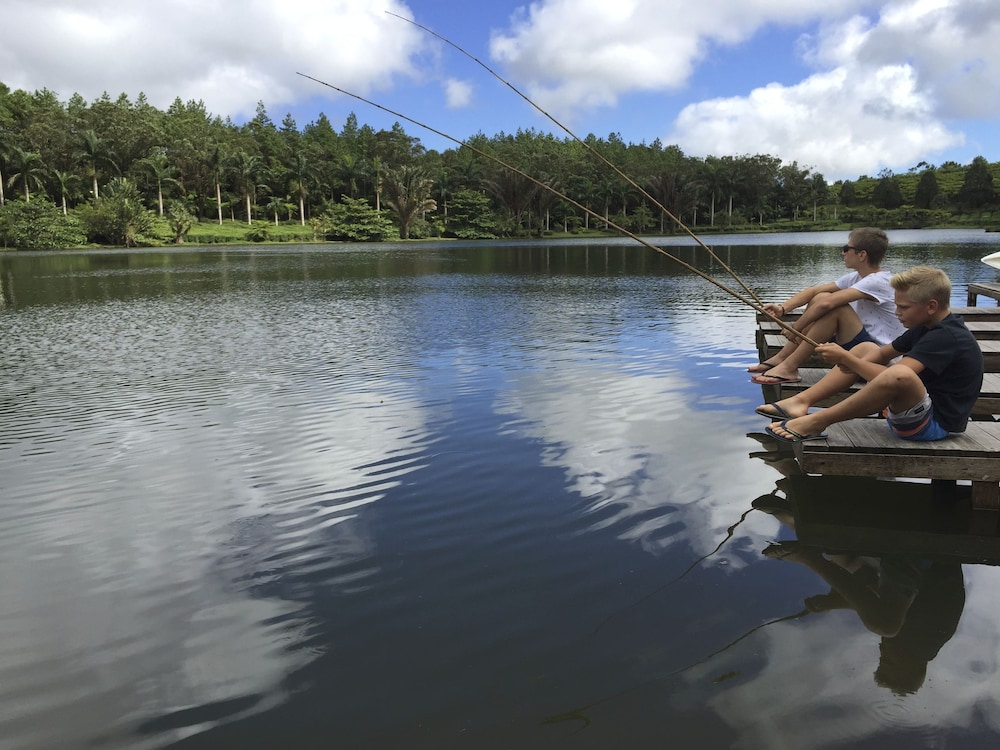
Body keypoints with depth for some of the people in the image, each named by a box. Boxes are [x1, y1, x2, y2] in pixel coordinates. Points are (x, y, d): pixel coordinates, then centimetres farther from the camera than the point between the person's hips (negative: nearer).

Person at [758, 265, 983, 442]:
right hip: (913, 407, 10)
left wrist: (846, 359, -21)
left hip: (934, 424, -10)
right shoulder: (928, 327, 8)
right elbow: (883, 354, 14)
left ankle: (815, 423, -29)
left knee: (899, 375, -41)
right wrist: (854, 362, -8)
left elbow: (895, 375, -31)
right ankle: (801, 401, -6)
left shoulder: (946, 337, -22)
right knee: (866, 349, 11)